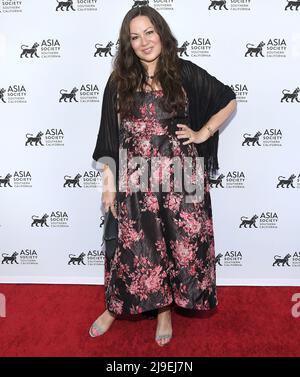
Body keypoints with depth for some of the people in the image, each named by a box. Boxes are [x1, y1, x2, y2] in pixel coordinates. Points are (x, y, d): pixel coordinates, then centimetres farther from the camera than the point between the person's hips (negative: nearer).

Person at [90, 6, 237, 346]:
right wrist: (109, 182, 0)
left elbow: (229, 101, 10)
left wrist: (203, 133, -1)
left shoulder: (185, 73, 0)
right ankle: (116, 306, 33)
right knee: (133, 244, 9)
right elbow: (110, 137, 3)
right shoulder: (120, 81, 4)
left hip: (180, 176, 0)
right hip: (135, 179, 1)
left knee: (180, 242, 8)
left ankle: (165, 309, 31)